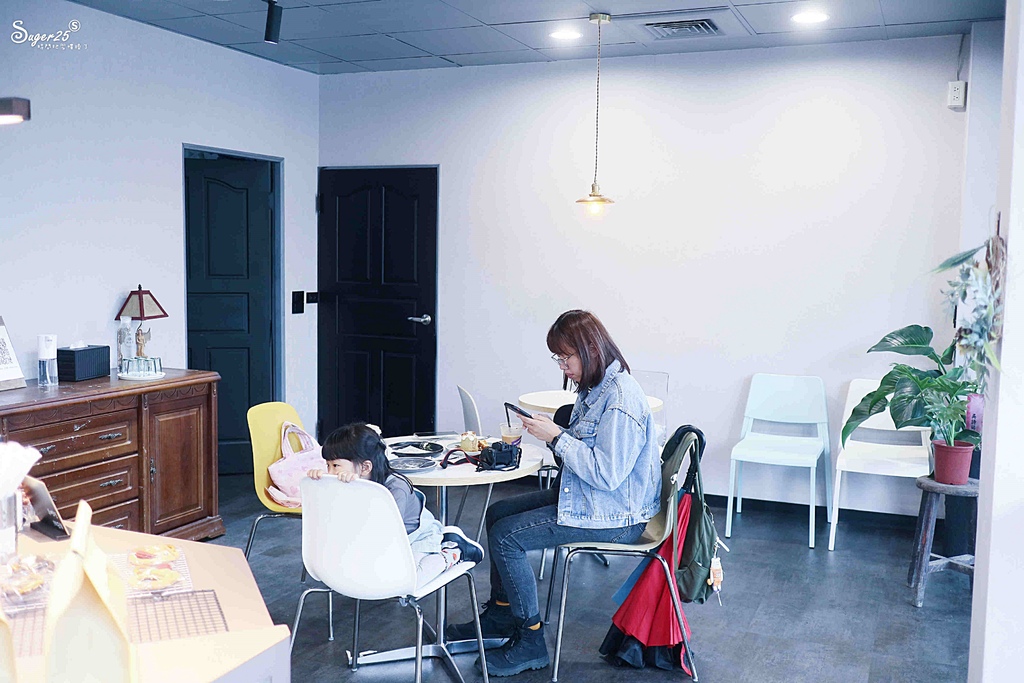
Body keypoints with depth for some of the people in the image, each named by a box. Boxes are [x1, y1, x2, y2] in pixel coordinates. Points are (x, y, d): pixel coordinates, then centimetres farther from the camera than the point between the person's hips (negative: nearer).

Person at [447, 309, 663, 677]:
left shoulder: (621, 399, -25)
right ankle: (500, 615, 25)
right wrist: (549, 432, -1)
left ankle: (530, 641, -1)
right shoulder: (594, 388, 8)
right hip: (582, 495, 11)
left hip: (615, 515, -11)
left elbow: (608, 473, -28)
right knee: (498, 513, 13)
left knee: (506, 536, -15)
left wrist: (557, 437, -24)